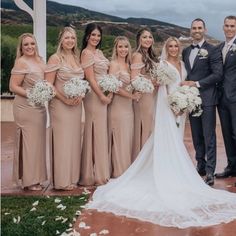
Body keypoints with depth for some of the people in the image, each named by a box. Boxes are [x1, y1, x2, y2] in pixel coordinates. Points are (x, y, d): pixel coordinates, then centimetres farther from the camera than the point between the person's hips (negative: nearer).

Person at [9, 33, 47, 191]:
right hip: (26, 108, -8)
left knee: (38, 141, 13)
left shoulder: (40, 60, 10)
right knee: (29, 142, -1)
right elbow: (13, 87, -14)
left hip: (39, 107, 8)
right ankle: (29, 180, 11)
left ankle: (36, 177, 25)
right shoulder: (21, 62, -11)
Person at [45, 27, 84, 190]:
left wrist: (80, 95, -4)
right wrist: (64, 99, -18)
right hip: (61, 104, -6)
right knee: (62, 140, -2)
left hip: (76, 105, 6)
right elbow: (48, 84, -11)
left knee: (74, 139, 11)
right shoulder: (55, 58, -7)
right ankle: (62, 180, 8)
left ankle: (73, 177, 22)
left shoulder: (77, 57, 11)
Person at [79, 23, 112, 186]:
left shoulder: (99, 52, 16)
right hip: (95, 96, -9)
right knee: (96, 133, -3)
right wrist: (102, 96, -14)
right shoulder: (86, 52, -9)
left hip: (105, 95, 9)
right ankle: (95, 174, 6)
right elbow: (90, 78, -14)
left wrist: (110, 93, 2)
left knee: (102, 132, 12)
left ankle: (102, 171, 22)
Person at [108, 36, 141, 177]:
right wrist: (131, 96, -15)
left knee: (128, 139, 11)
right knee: (120, 139, -3)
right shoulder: (114, 64, -9)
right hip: (118, 106, -8)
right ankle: (119, 172, 8)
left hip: (128, 106, 8)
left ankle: (127, 171, 20)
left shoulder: (128, 64, 15)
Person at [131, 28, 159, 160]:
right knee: (144, 130, -3)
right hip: (144, 97, -8)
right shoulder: (138, 55, -9)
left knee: (152, 129, 11)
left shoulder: (151, 56, 15)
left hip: (154, 97, 8)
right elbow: (134, 80, -17)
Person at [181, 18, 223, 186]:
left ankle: (210, 172, -1)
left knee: (209, 136, -5)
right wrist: (185, 86, 2)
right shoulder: (186, 51, 15)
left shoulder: (212, 51, -4)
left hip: (207, 98, -6)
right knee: (196, 136, 11)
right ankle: (200, 166, 22)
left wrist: (197, 83, -15)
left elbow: (218, 74, -11)